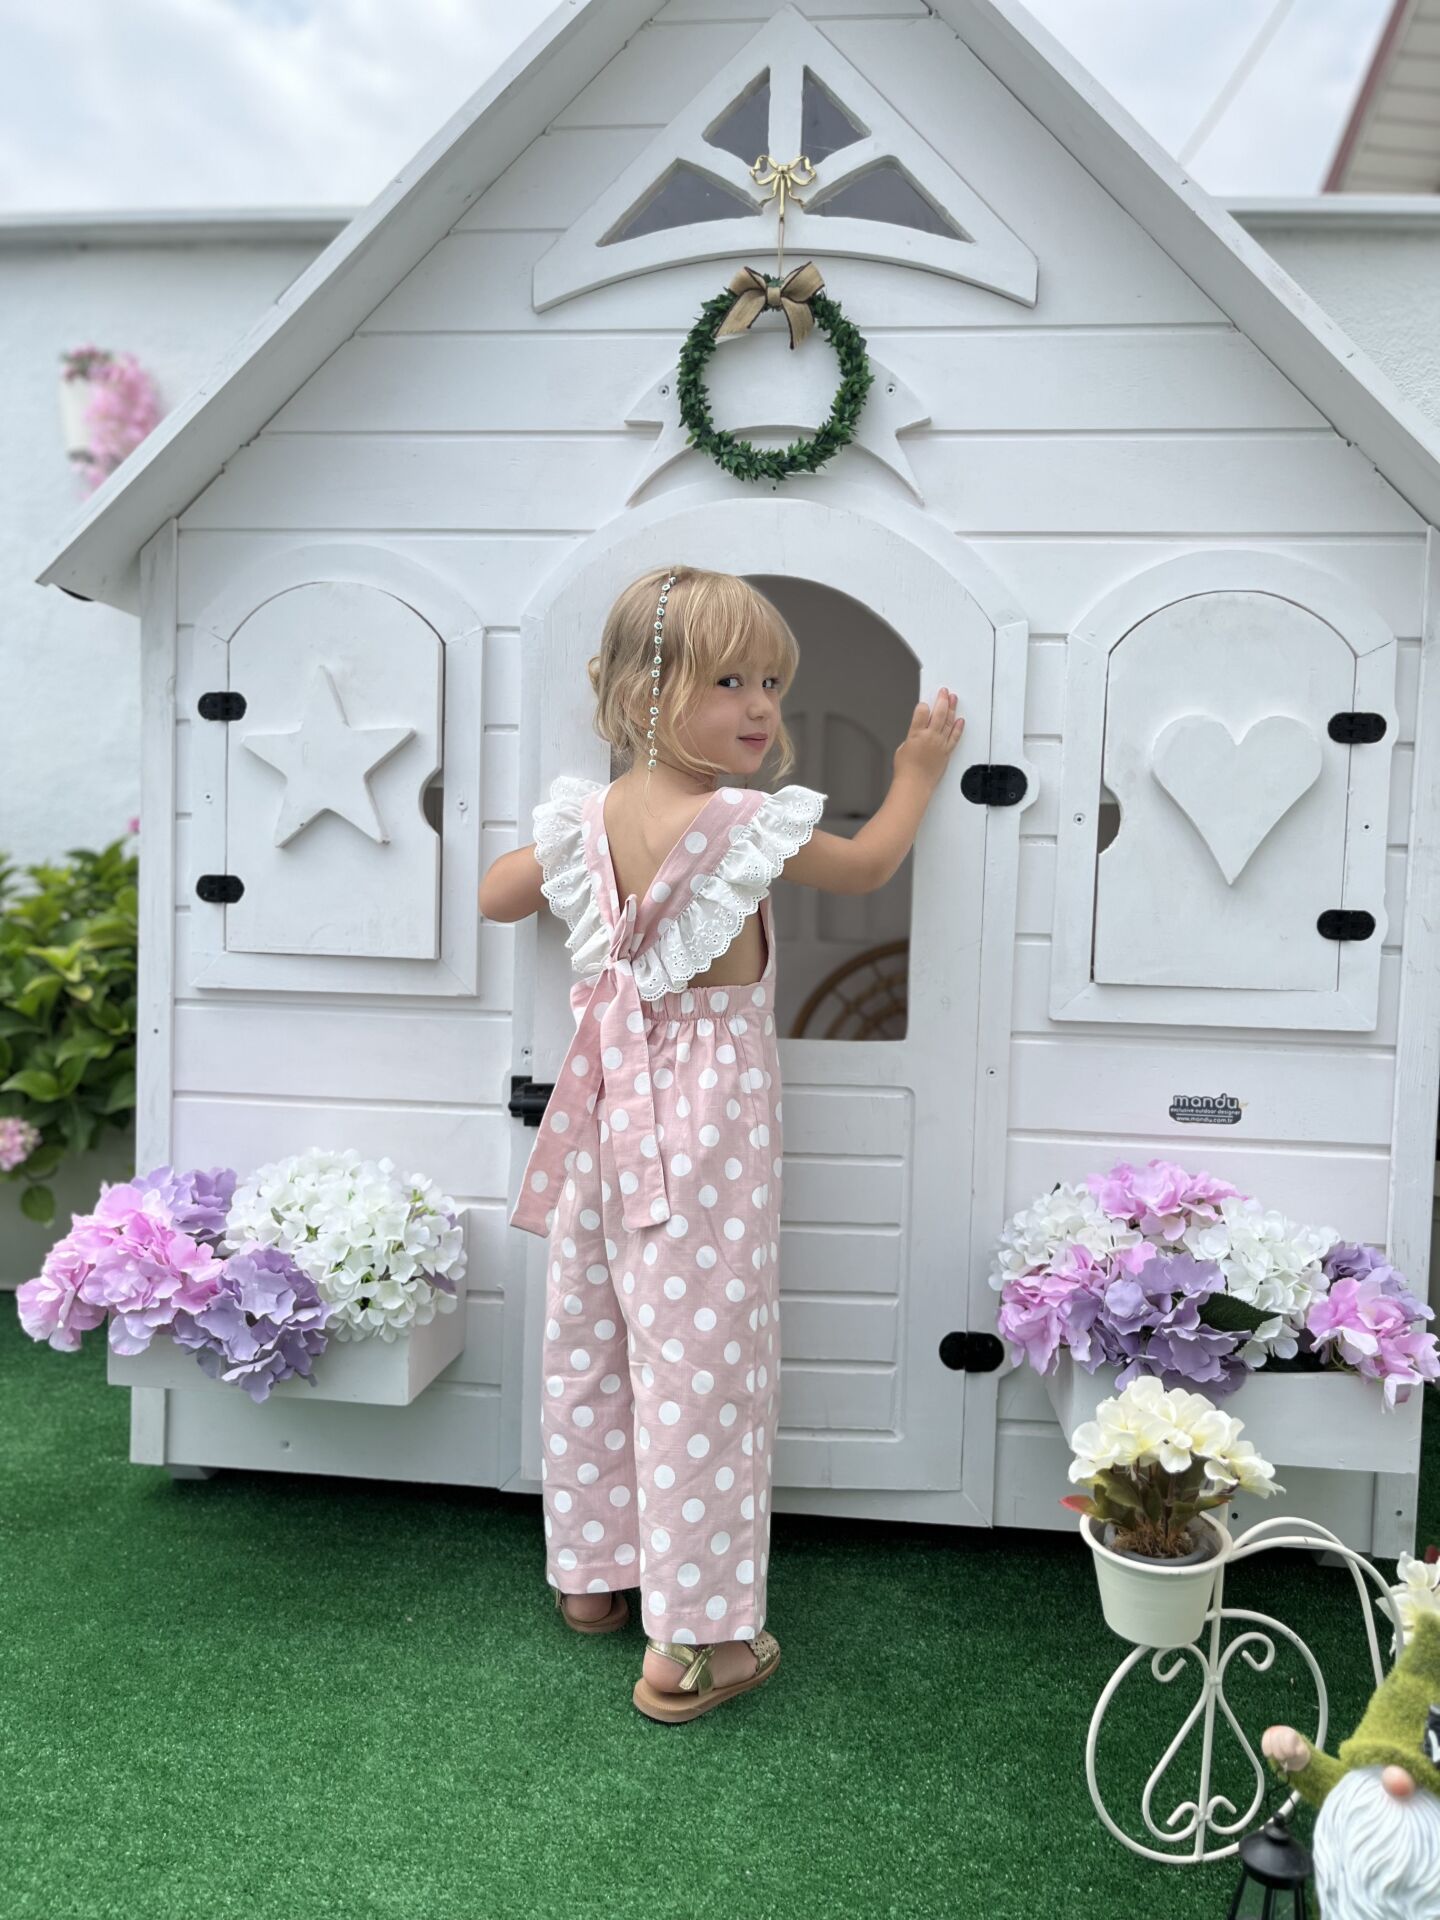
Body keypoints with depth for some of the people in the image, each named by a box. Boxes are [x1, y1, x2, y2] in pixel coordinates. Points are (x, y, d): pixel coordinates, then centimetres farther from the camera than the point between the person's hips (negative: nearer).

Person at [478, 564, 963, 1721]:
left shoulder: (584, 815, 1)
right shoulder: (751, 825, -16)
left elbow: (496, 896, 16)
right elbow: (866, 868, 2)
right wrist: (918, 771, 17)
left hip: (609, 1099, 7)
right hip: (708, 1108, -7)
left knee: (593, 1334, 18)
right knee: (703, 1355, -1)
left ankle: (591, 1574, 36)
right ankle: (693, 1642, 8)